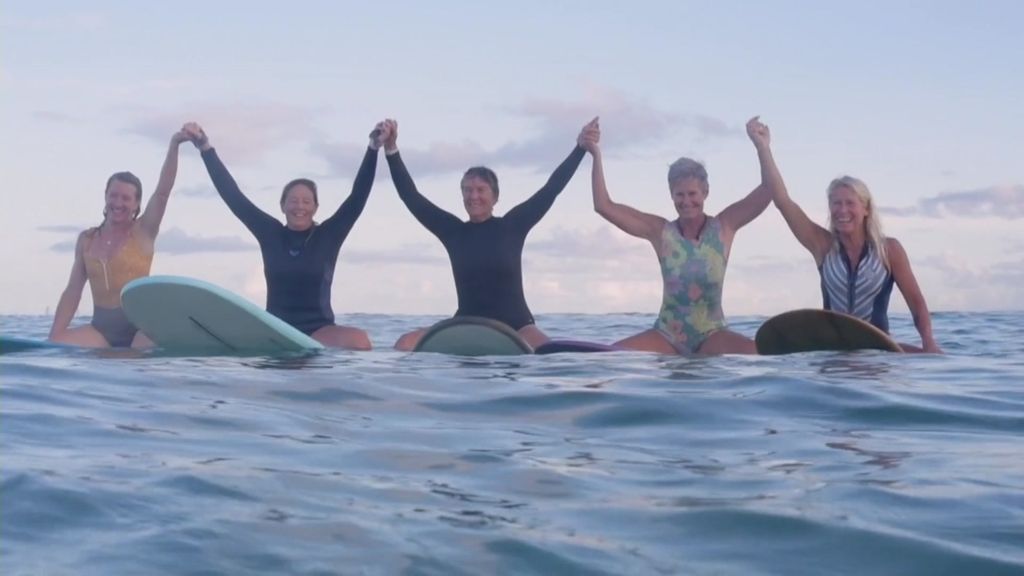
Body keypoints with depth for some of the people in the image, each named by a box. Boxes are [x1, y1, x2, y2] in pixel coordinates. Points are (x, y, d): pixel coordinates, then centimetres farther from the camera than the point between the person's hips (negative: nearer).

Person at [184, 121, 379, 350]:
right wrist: (205, 148, 0)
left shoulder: (328, 235, 5)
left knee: (359, 339, -34)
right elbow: (233, 196, 6)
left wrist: (373, 148, -16)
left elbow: (357, 197, -5)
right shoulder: (270, 233, 9)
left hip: (318, 331, -2)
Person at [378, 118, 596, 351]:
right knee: (406, 345, -22)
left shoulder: (512, 225, 2)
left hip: (515, 327, -2)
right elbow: (411, 197, 3)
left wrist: (581, 147, -2)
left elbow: (551, 188, 1)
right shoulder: (454, 231, 6)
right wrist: (391, 149, -6)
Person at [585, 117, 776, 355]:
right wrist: (596, 155, -8)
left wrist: (762, 147, -20)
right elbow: (604, 206, -1)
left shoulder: (723, 226, 0)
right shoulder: (660, 231, 1)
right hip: (666, 335, 0)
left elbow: (769, 191, -7)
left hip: (712, 336, 0)